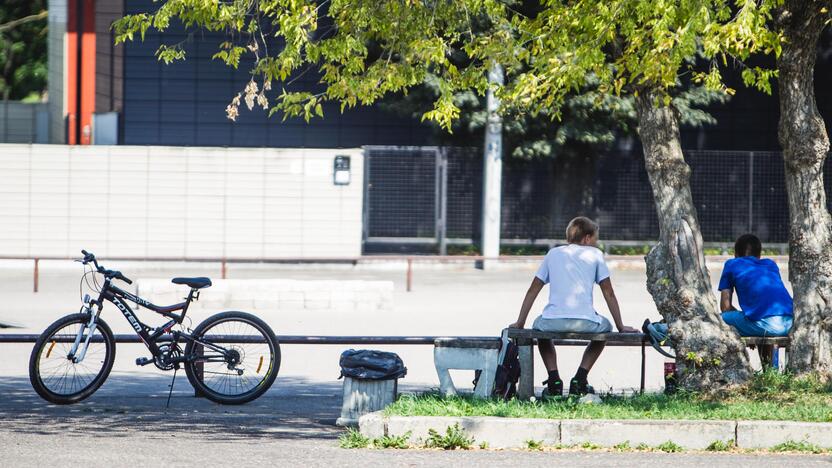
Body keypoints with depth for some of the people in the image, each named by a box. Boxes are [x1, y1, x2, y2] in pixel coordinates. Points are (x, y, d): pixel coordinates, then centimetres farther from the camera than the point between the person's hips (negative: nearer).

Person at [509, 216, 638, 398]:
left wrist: (520, 323, 27)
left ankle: (554, 381, 18)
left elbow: (533, 291, 20)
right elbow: (609, 294, 13)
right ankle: (579, 380, 18)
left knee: (539, 325, 36)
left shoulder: (553, 253, 20)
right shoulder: (594, 254, 14)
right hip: (585, 323, -1)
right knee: (605, 327, 32)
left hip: (553, 321, 1)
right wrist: (621, 327, 20)